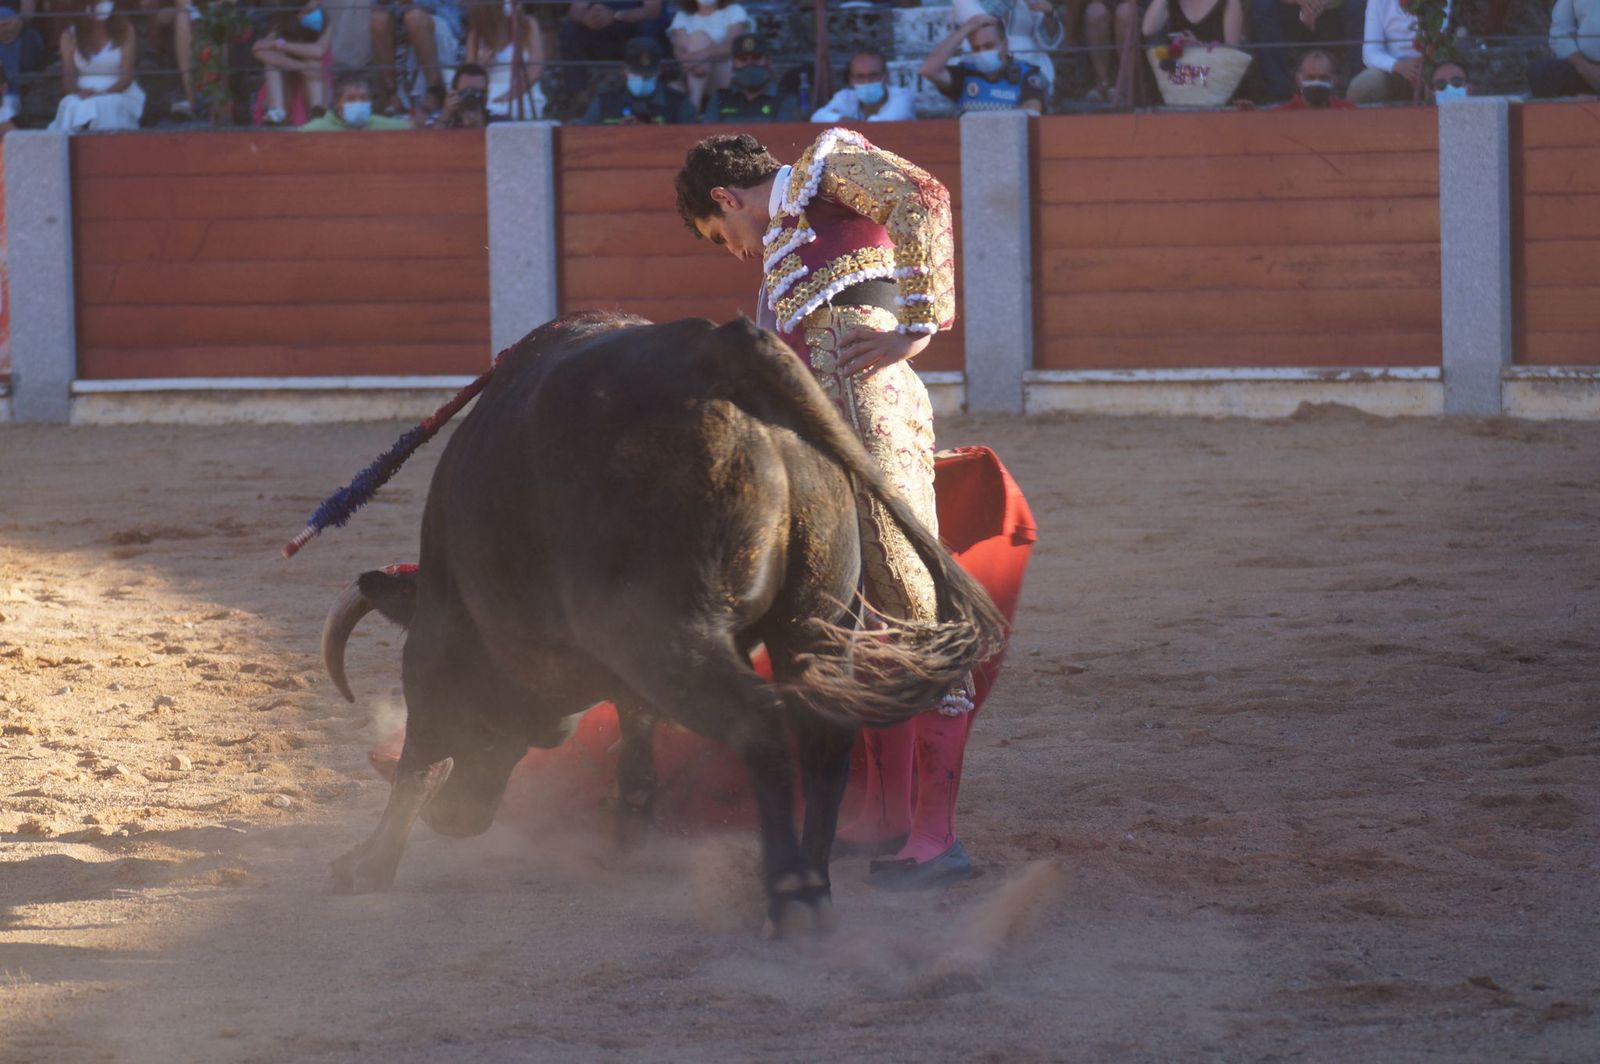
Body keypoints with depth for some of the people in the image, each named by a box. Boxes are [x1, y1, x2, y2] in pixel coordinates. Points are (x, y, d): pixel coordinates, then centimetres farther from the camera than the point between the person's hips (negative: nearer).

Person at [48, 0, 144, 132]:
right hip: (82, 95, 1)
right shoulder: (70, 35, 7)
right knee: (71, 106, -33)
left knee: (105, 106, -35)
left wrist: (102, 94, -21)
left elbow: (127, 76, -4)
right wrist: (80, 92, -20)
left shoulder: (125, 30, 3)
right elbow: (67, 78, 3)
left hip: (118, 94, -1)